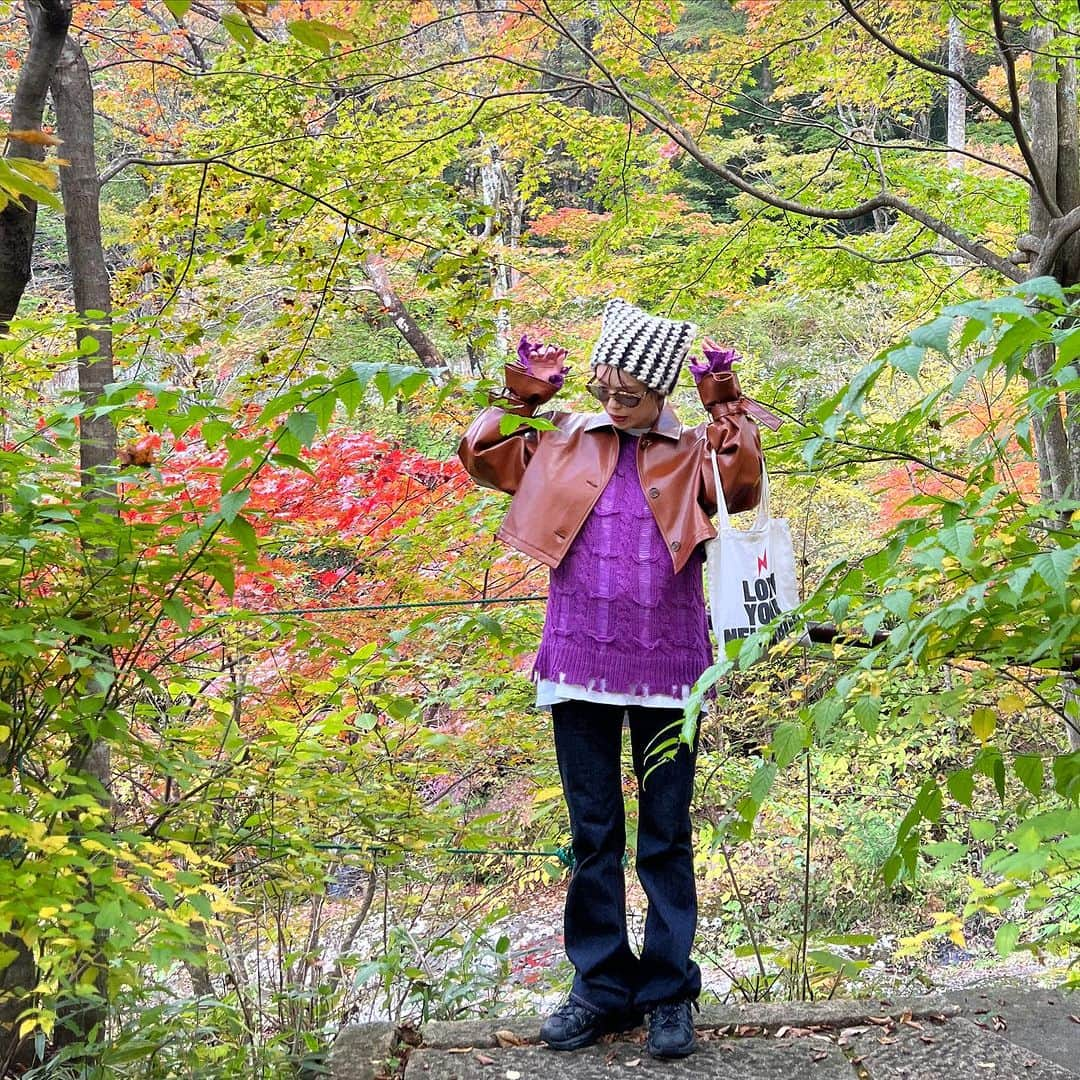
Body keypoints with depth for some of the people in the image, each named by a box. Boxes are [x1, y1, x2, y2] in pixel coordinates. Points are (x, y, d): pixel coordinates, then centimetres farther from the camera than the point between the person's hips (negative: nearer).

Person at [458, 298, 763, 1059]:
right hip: (580, 663, 2)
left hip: (667, 667, -2)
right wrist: (521, 398, 0)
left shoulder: (691, 453, 2)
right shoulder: (565, 441, 6)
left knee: (667, 837, 6)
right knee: (593, 833, 9)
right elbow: (482, 458, 7)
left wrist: (729, 416, -13)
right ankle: (602, 986, 18)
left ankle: (670, 991, 13)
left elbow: (741, 489, -13)